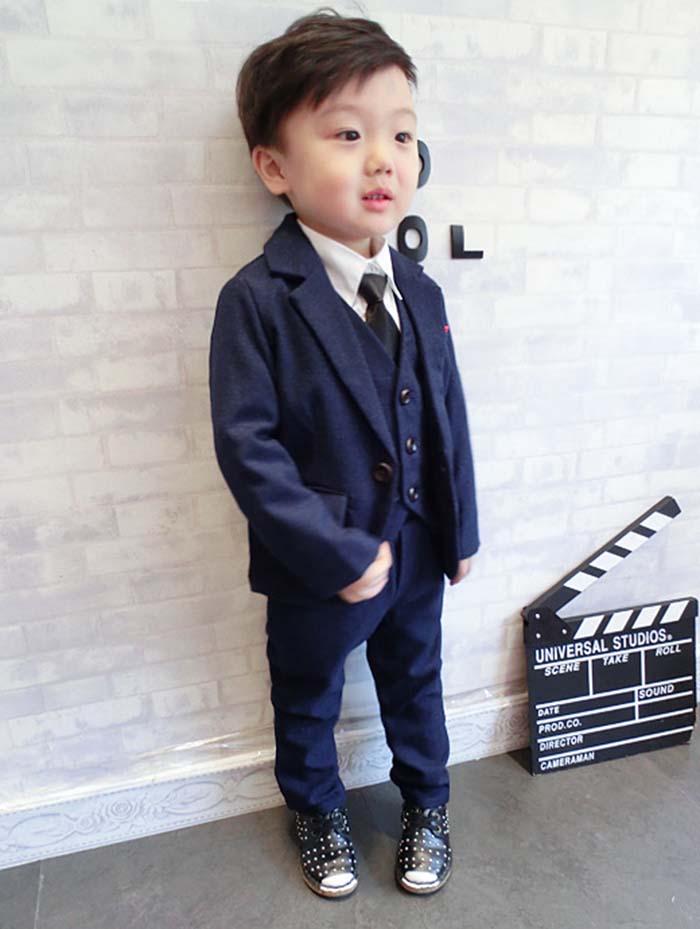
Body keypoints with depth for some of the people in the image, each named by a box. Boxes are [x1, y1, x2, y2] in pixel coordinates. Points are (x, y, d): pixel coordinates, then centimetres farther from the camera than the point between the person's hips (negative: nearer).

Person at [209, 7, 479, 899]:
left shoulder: (418, 291, -2)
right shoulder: (256, 300, -19)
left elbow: (448, 416, 3)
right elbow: (247, 446, -22)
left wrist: (459, 528, 4)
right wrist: (338, 555, -22)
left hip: (418, 553, 5)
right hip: (316, 570, -4)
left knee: (415, 687, 26)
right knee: (307, 705, 22)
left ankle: (426, 804, 55)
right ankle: (318, 812, 53)